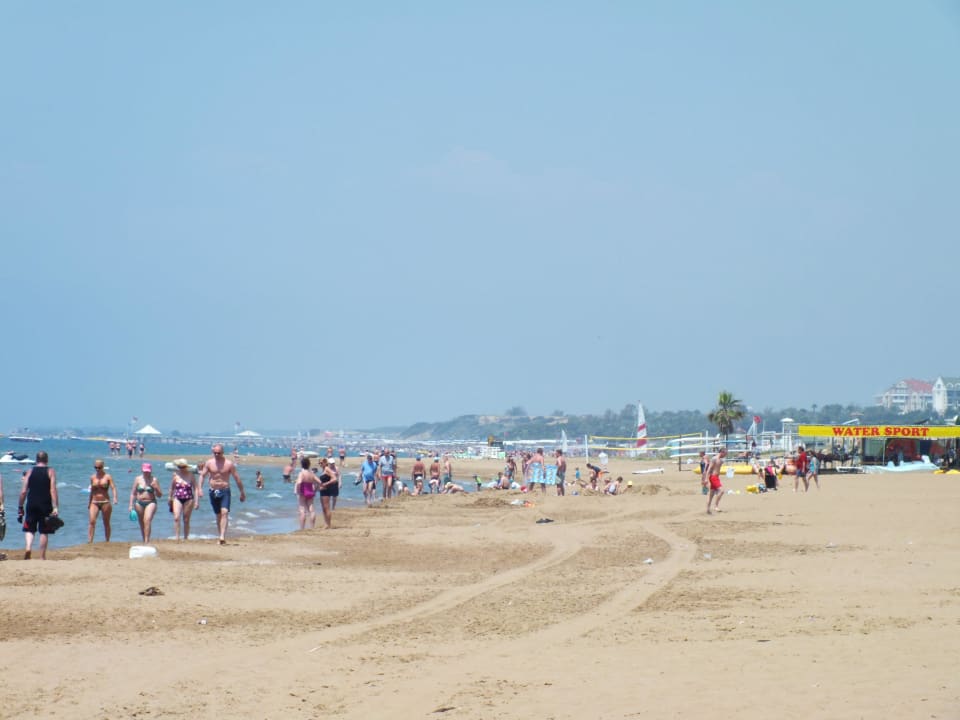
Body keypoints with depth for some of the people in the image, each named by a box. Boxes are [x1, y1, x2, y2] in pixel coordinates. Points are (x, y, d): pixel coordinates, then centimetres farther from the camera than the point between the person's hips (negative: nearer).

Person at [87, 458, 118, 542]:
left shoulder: (108, 476, 0)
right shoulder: (92, 477, 10)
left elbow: (113, 487, -9)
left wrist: (115, 498, -26)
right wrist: (89, 503, 21)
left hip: (105, 502, -2)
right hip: (94, 502, 2)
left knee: (106, 523, 7)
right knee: (92, 521, -15)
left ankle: (107, 542, 17)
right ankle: (89, 542, -19)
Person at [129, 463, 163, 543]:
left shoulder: (154, 480, 1)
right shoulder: (138, 479, 6)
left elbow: (160, 495, 5)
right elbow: (133, 493, 10)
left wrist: (156, 488, -13)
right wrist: (131, 505, 3)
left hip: (151, 503, -3)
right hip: (139, 503, 3)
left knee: (147, 520, -23)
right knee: (142, 524, 8)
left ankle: (147, 540, -26)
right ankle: (144, 541, 20)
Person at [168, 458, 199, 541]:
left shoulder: (191, 476, -2)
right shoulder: (176, 475, 2)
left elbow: (196, 488, -2)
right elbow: (172, 487, 14)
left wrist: (196, 501, -8)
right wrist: (170, 498, 20)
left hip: (188, 499, -1)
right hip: (177, 499, 1)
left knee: (186, 520, 6)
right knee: (176, 518, -15)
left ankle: (185, 538, 16)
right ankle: (177, 538, -13)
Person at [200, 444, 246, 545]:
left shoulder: (229, 464, -3)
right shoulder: (209, 463, 3)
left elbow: (237, 478, 2)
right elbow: (202, 475, 5)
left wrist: (242, 492, 5)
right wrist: (200, 488, -10)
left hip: (225, 491, -3)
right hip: (213, 491, 3)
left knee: (224, 512, -19)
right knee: (218, 515, 10)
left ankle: (222, 537, -27)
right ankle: (221, 537, 20)